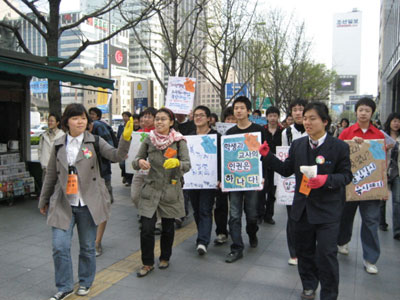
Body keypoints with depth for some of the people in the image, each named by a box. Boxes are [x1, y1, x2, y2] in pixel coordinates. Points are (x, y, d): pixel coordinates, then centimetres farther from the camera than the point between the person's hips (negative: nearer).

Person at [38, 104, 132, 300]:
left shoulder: (95, 142, -2)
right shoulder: (58, 145, 5)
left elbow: (117, 156, -18)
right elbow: (51, 175, 13)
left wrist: (125, 139, -37)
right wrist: (43, 200, 18)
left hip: (88, 204, -1)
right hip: (63, 204, 2)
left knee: (87, 247, 11)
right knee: (60, 247, -3)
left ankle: (85, 282, 33)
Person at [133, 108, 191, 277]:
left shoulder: (179, 141, -2)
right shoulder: (149, 140, 4)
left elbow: (187, 165, -10)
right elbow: (135, 162, 6)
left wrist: (177, 163, -32)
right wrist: (139, 162, -18)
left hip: (170, 189, -1)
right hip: (150, 188, 1)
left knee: (168, 228, 11)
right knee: (146, 228, -4)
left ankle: (165, 258, 34)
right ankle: (147, 263, 15)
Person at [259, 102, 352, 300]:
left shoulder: (340, 147, -8)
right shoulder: (297, 145, 4)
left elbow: (346, 175, -6)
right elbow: (286, 170, 6)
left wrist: (326, 179, -24)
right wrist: (267, 156, -5)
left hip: (327, 210, -4)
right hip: (303, 207, 5)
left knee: (326, 253, -3)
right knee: (304, 250, 17)